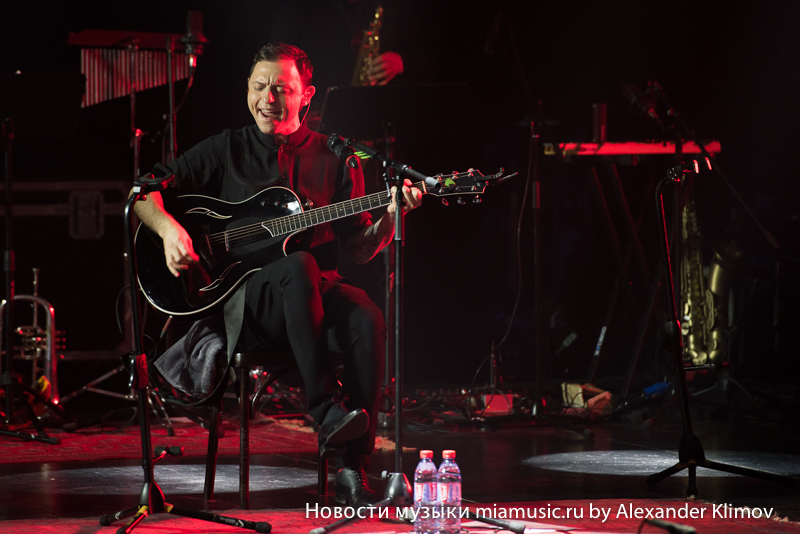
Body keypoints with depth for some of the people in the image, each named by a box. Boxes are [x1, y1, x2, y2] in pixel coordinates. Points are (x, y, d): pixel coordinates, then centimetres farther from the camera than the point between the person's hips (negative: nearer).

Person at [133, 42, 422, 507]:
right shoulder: (228, 149, 10)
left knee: (367, 319, -32)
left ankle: (354, 470, -31)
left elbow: (362, 249, 9)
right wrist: (169, 228, -13)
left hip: (317, 293, 2)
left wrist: (392, 216, -10)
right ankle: (327, 412, -38)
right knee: (299, 266, -36)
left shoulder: (335, 159, 13)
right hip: (242, 300, -2)